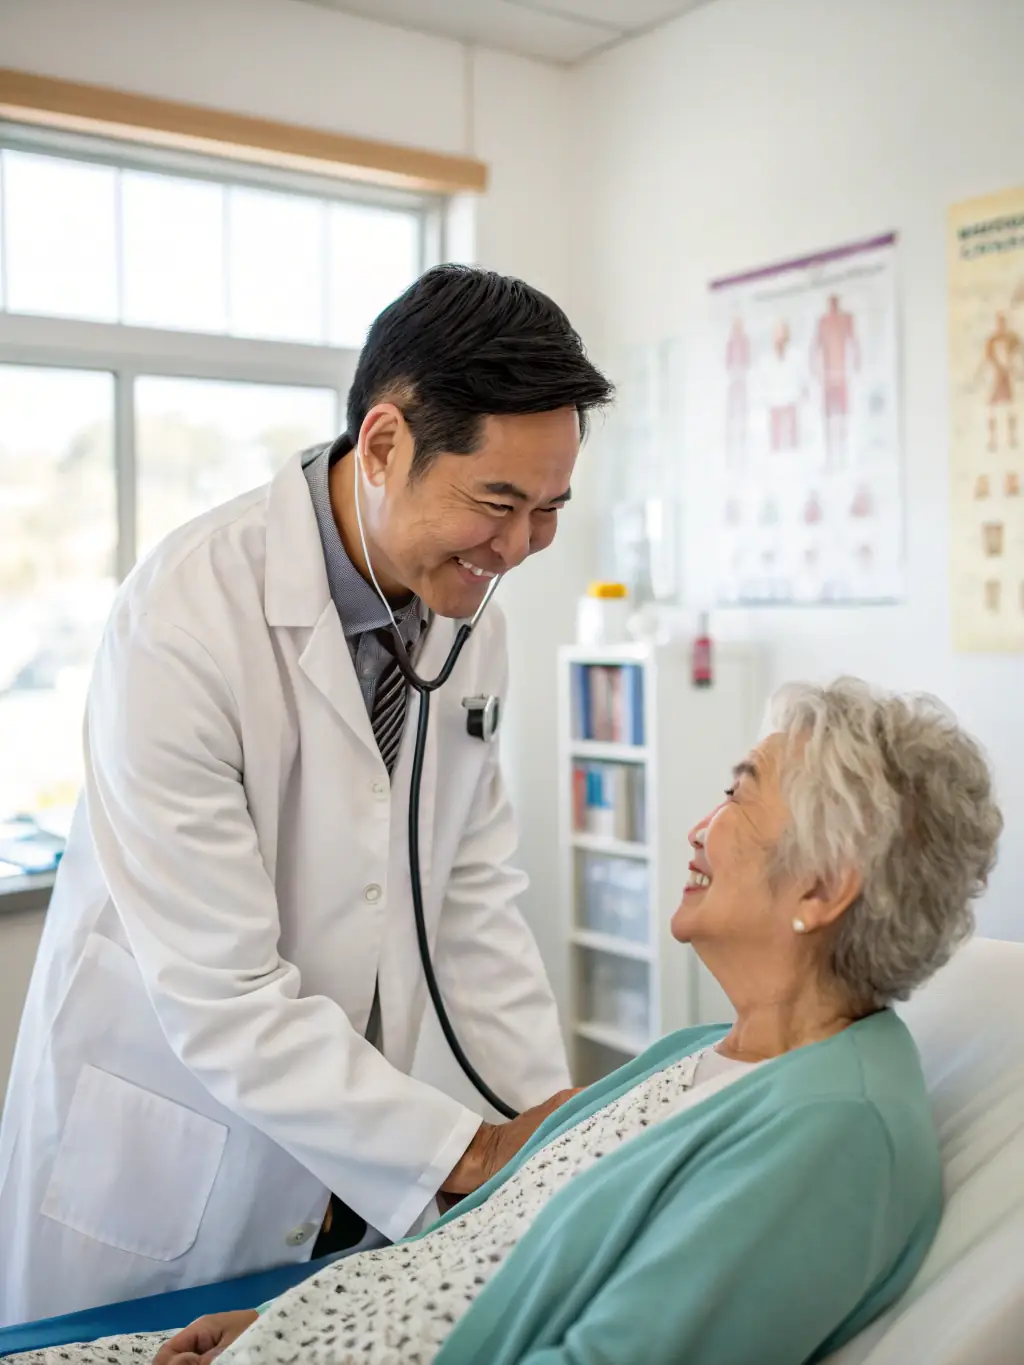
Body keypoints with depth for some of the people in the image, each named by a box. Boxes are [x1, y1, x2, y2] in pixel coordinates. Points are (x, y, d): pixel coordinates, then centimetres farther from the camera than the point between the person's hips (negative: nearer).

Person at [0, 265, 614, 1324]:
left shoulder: (465, 612, -5)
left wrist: (549, 1108, -6)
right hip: (162, 1161, -5)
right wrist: (461, 1154, -22)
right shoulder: (185, 621, -26)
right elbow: (221, 998, -26)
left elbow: (472, 889, 2)